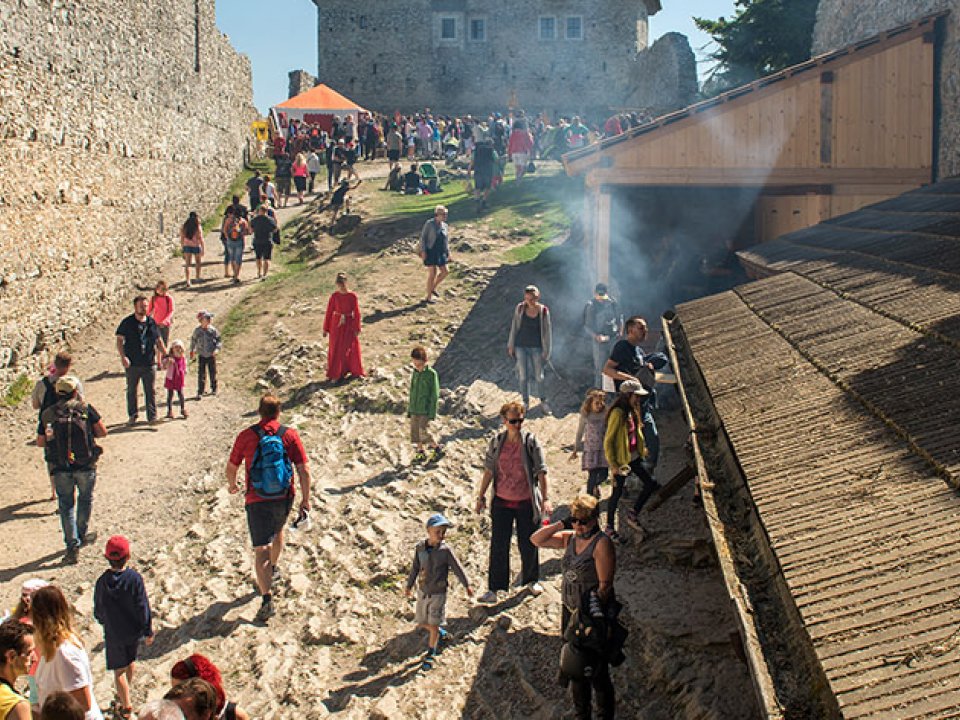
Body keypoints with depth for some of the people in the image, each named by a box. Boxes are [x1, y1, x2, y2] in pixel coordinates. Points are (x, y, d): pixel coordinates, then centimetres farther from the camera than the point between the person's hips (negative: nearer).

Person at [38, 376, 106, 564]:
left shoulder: (47, 414, -1)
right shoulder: (85, 409, -7)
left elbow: (40, 442, 5)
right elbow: (103, 432, -4)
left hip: (61, 469, 1)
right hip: (85, 466, -1)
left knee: (66, 506, 11)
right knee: (85, 500, 23)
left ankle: (72, 545, 2)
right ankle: (81, 535, 32)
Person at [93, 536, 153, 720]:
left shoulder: (102, 582, -17)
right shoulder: (134, 578, -20)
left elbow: (98, 611, -3)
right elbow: (143, 607, -15)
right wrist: (148, 631, -3)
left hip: (113, 633, -1)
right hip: (133, 630, 1)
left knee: (119, 670, 13)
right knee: (130, 661, 27)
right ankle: (124, 694, 45)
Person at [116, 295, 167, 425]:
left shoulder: (152, 322, 6)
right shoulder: (127, 322, -3)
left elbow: (158, 340, 15)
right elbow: (119, 340, -4)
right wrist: (123, 356, -16)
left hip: (149, 363, 2)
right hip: (132, 364, -2)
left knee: (150, 391, 4)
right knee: (131, 391, 9)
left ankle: (152, 416, 11)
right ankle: (132, 416, 21)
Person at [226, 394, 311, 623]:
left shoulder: (246, 436, -6)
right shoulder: (290, 435, -4)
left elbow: (231, 468, 4)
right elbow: (304, 470, -6)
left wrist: (232, 484, 25)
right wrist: (306, 499, 4)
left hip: (257, 501, -3)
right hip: (284, 499, 3)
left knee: (261, 550, -3)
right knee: (278, 530, 32)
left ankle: (266, 600, -14)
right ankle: (273, 569, 52)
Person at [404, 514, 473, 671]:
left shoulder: (446, 550, -16)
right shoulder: (420, 548, -7)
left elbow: (457, 568, -7)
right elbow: (415, 568, 6)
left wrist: (467, 586, -1)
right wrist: (409, 586, 14)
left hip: (438, 593, -4)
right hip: (423, 592, 4)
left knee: (434, 624, -2)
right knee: (422, 623, 14)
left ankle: (430, 654, 14)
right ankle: (439, 634, 43)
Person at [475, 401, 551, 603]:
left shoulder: (531, 442, -9)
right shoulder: (496, 442, -2)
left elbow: (541, 472, -10)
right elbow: (488, 470, 5)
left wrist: (545, 499, -16)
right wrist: (481, 496, 7)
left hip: (526, 502, -1)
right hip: (502, 502, 1)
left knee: (528, 544, 11)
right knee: (498, 545, 3)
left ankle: (531, 580, 34)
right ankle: (494, 588, 11)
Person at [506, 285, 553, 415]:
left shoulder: (544, 311, -11)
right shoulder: (520, 308, -8)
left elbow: (547, 331, -5)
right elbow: (514, 327, 2)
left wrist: (546, 351, -4)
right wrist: (511, 346, 5)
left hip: (536, 348, -1)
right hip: (521, 347, 1)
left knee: (538, 375, 6)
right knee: (523, 375, 6)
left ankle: (542, 402, 27)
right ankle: (526, 402, 22)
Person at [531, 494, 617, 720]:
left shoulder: (602, 543, -16)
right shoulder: (569, 538, 5)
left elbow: (605, 585, -19)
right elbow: (536, 540, 9)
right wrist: (561, 524, 0)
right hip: (570, 612, 7)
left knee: (597, 672, 0)